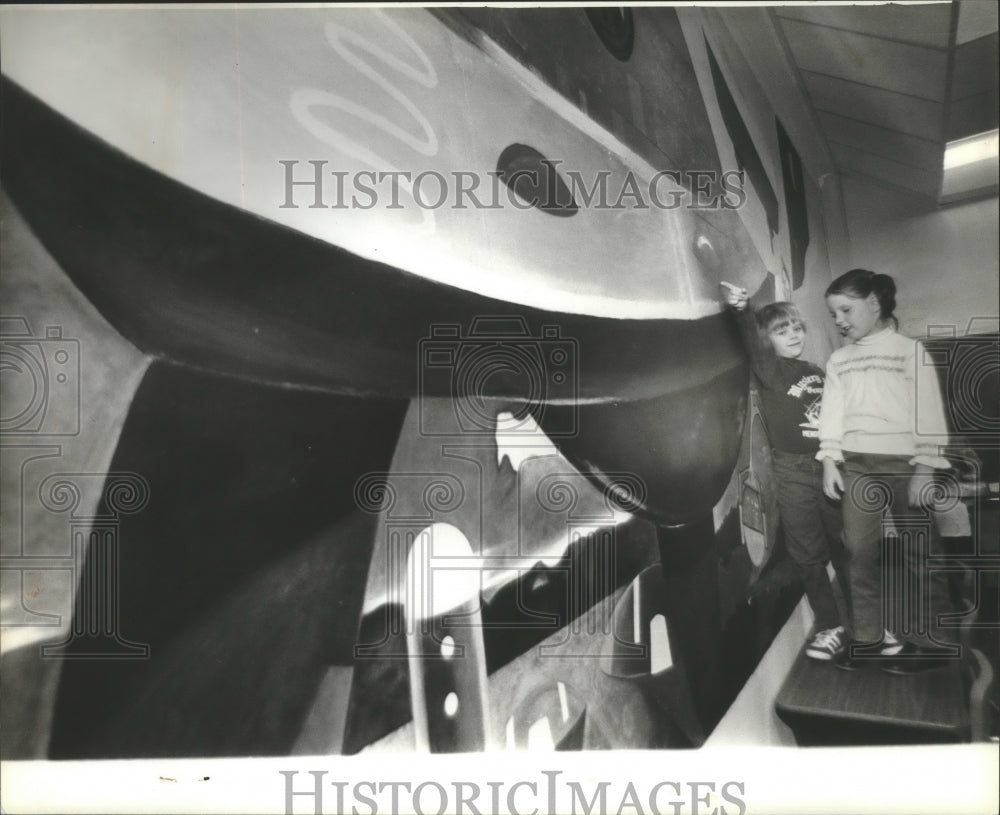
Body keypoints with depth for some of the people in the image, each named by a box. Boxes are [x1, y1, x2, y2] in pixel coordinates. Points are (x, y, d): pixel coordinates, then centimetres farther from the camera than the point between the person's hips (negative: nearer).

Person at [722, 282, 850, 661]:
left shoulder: (816, 373, 12)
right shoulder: (769, 370, -3)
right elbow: (752, 344, -24)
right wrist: (742, 309, -41)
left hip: (828, 465, 4)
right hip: (792, 470, -3)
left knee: (845, 545, 11)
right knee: (808, 554, 4)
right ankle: (830, 627, 17)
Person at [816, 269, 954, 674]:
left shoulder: (910, 350, -1)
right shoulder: (838, 360, 11)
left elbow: (928, 413, -5)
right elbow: (832, 411, 9)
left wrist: (925, 469, -12)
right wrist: (829, 461, 0)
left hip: (904, 464, -4)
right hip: (857, 465, 4)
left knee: (918, 554, 4)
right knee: (861, 551, 4)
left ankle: (932, 639, 16)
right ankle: (869, 635, 14)